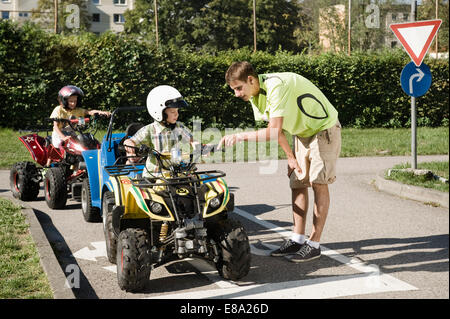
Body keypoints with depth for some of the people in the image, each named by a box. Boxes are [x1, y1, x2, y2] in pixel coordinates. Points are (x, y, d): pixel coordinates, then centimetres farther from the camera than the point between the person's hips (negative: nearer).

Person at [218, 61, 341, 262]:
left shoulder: (276, 86, -32)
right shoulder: (255, 96, -4)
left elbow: (274, 131, -38)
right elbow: (278, 132, 5)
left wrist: (239, 136, -35)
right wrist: (291, 157, 1)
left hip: (324, 128, -9)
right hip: (302, 132, 9)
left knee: (318, 183, -10)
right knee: (297, 183, 5)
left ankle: (314, 244, -7)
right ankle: (297, 240, 9)